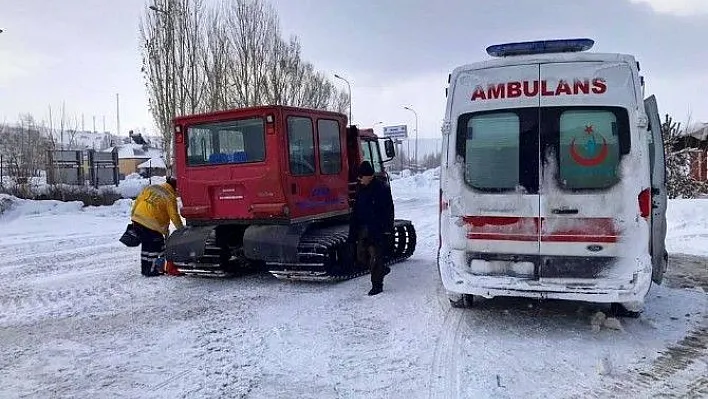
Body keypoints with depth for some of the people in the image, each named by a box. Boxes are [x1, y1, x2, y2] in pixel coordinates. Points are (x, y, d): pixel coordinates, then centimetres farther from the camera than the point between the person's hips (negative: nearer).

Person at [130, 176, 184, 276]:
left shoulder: (151, 188, 13)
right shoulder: (170, 198, -3)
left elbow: (138, 201, 14)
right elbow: (174, 216, -3)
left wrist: (133, 215, 22)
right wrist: (181, 229, 8)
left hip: (137, 220, 7)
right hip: (151, 225, -7)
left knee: (146, 244, 20)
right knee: (156, 245, 9)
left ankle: (144, 268, 29)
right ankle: (150, 270, 12)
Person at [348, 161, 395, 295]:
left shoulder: (382, 189, -11)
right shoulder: (361, 189, 10)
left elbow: (388, 212, -12)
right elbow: (355, 212, 14)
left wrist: (386, 230, -17)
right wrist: (352, 232, 11)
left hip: (378, 229, -7)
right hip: (363, 229, 7)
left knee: (375, 257, -4)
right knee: (361, 257, 9)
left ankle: (377, 285, 9)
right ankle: (382, 269, 31)